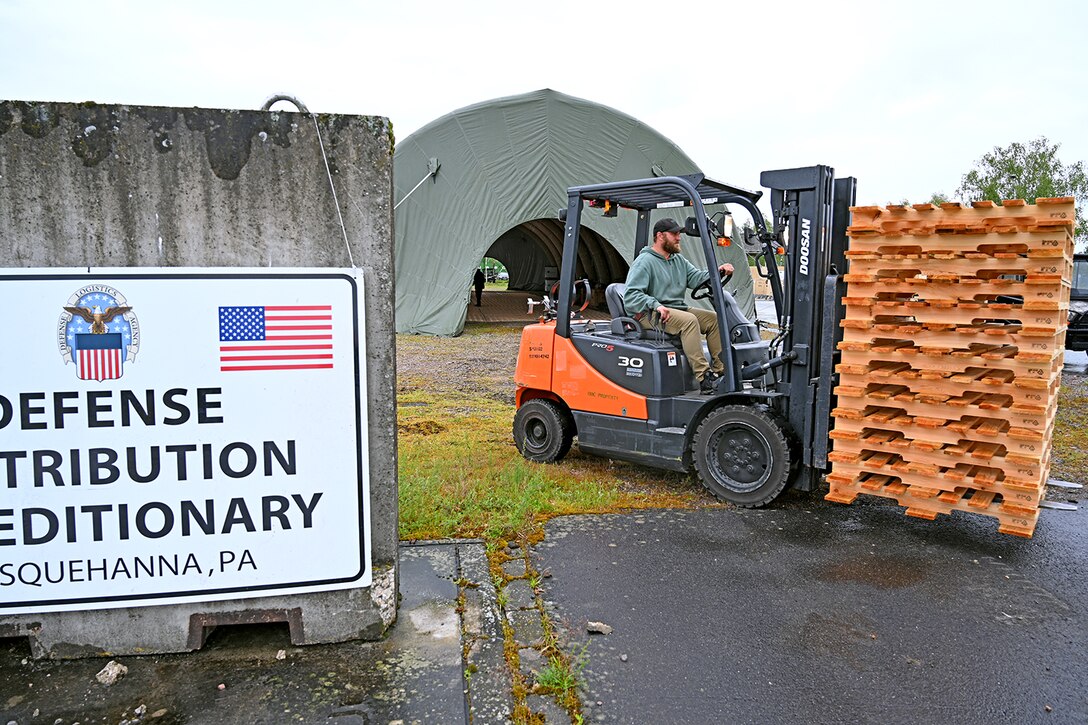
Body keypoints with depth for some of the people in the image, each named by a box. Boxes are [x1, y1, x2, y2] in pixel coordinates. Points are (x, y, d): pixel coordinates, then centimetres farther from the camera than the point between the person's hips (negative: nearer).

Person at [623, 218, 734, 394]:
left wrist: (717, 271, -13)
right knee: (689, 320, -32)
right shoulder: (644, 261, -6)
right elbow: (631, 296, -15)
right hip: (649, 314, -9)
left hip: (677, 309, 9)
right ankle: (703, 378, -35)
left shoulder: (678, 260, 20)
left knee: (714, 318, -6)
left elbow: (695, 277, 5)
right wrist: (656, 305, -28)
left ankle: (721, 371, -11)